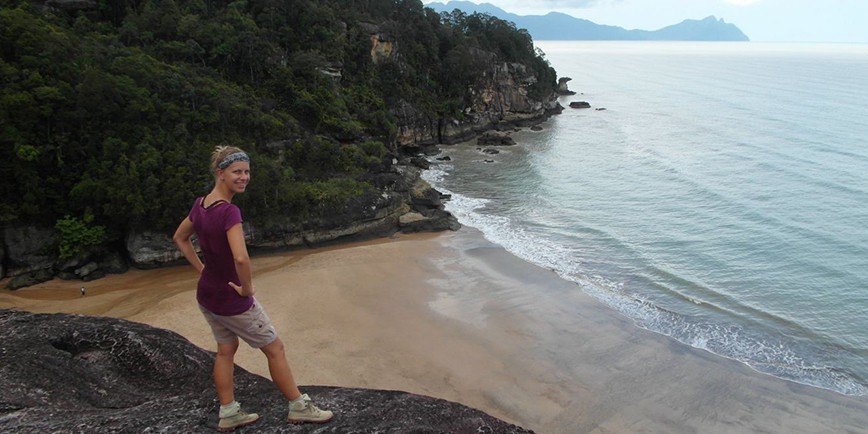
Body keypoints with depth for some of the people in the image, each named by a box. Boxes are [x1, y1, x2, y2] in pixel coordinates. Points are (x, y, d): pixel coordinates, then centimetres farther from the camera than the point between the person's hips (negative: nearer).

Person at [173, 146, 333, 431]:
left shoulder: (200, 204, -2)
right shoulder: (229, 212, -28)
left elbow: (179, 239, 14)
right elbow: (241, 258, -41)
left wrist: (201, 269, 14)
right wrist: (247, 289, -24)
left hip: (206, 295, 8)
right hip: (231, 300, -8)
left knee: (226, 350, 23)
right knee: (275, 348, 9)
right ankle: (299, 408, 22)